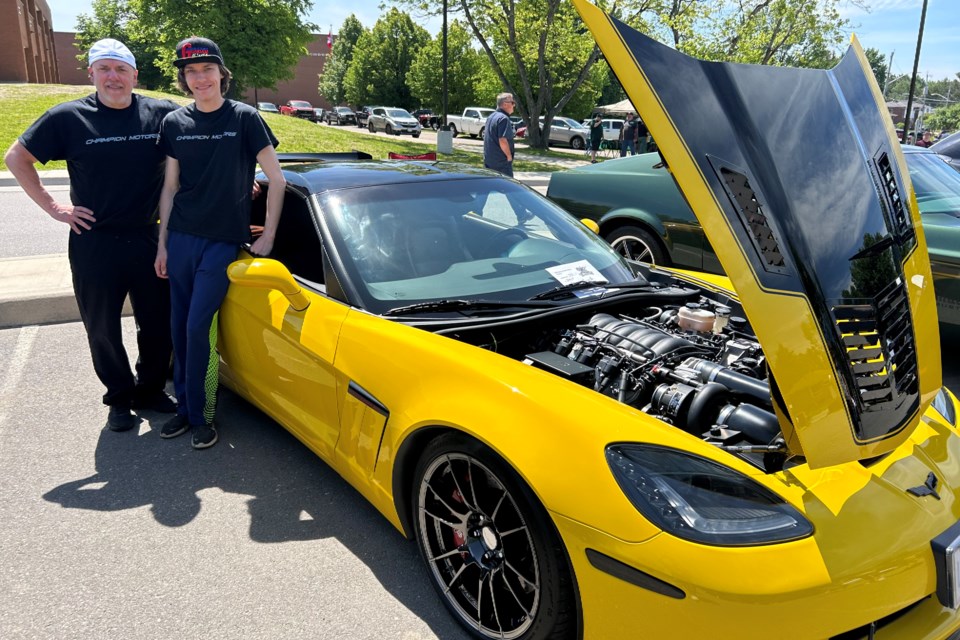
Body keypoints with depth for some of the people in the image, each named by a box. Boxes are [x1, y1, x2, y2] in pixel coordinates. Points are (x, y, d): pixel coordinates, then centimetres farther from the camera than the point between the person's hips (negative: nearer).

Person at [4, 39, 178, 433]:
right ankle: (119, 397, 28)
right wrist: (53, 207, -2)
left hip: (147, 238, 1)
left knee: (158, 324, 10)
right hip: (93, 242, -1)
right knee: (103, 329, 9)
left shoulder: (162, 114, -2)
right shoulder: (69, 117, -3)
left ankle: (150, 390, 31)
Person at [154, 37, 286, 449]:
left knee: (198, 327, -8)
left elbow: (276, 179, -4)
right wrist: (162, 244, 8)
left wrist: (268, 236, -8)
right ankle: (184, 406, 23)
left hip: (223, 242, -4)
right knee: (179, 328, 8)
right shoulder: (174, 123, 7)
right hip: (181, 239, 4)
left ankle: (199, 415, 8)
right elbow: (169, 187, 10)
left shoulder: (244, 118, -4)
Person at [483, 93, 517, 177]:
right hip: (502, 163, -9)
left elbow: (485, 136, 21)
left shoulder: (491, 117, 13)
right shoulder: (503, 118, -16)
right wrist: (509, 156, -12)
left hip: (488, 160, 9)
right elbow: (503, 141, -25)